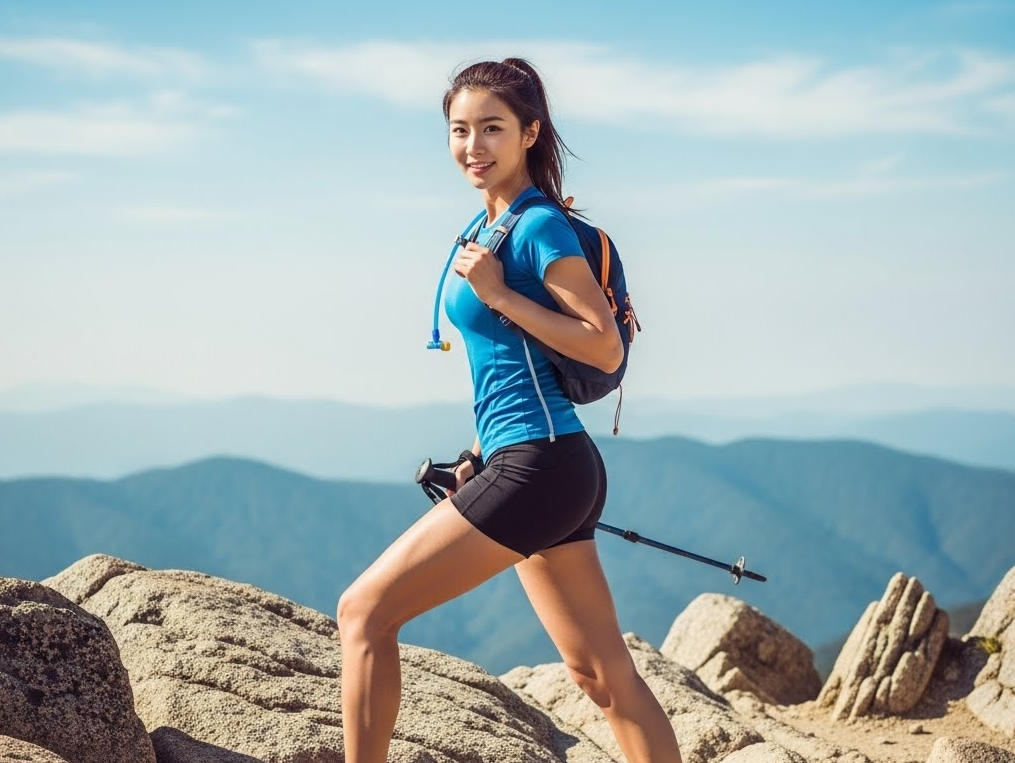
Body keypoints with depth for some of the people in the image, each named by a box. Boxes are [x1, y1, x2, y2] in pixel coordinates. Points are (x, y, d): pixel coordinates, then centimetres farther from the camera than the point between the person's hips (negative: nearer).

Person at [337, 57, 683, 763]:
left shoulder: (540, 226, -10)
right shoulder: (493, 225, 17)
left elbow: (605, 348, -16)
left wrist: (499, 294, -16)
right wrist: (484, 453, 21)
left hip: (539, 466, -10)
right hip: (535, 467, 10)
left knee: (365, 611, -7)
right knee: (604, 673, 10)